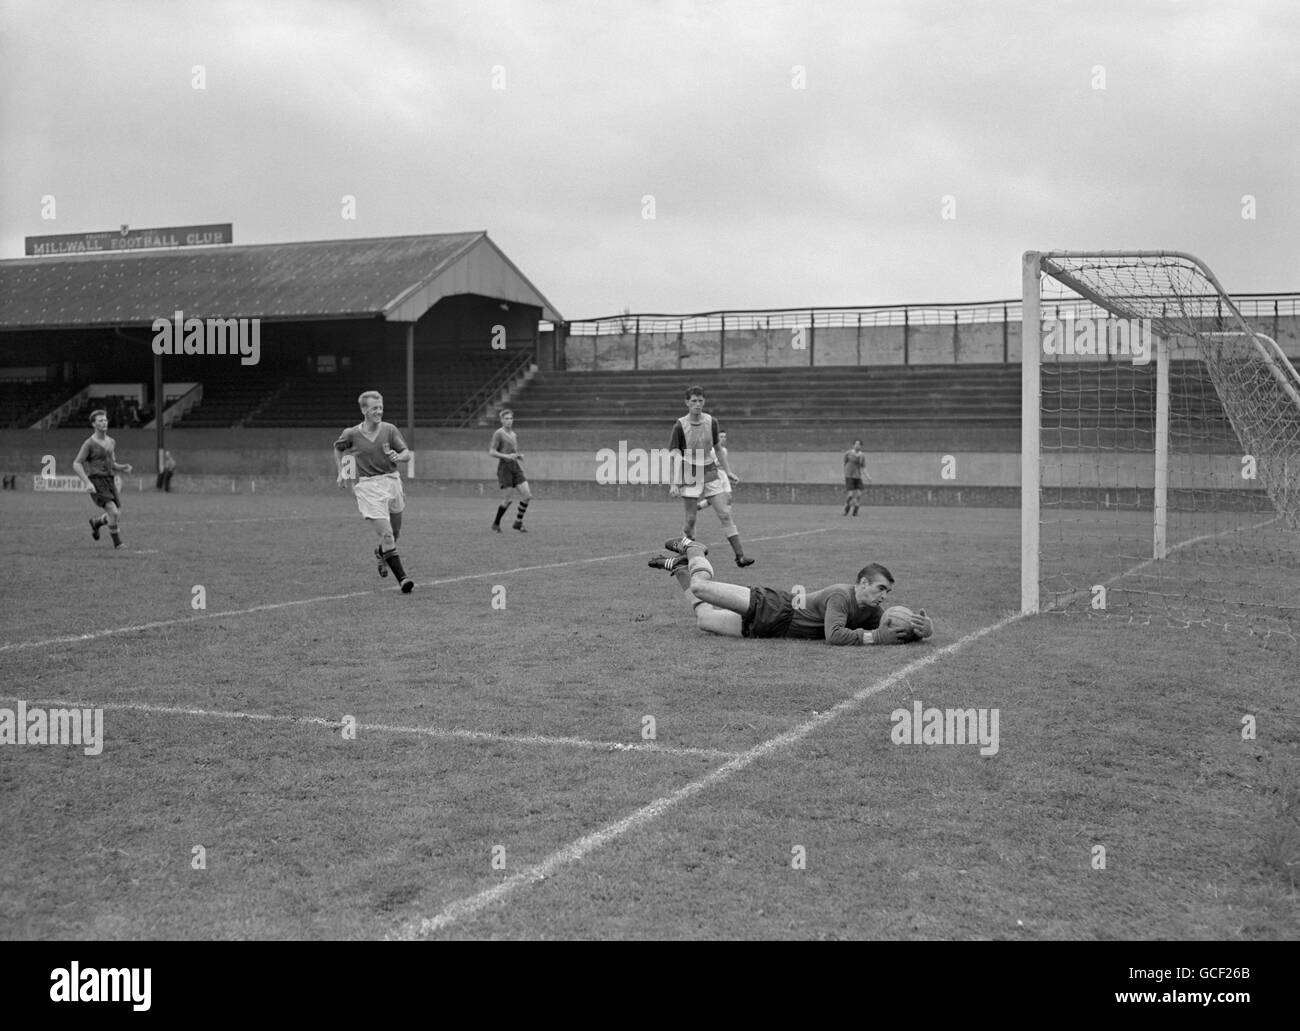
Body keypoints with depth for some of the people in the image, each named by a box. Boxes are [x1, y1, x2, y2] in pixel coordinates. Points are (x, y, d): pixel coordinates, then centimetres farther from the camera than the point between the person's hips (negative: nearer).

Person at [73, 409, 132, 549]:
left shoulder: (111, 442, 14)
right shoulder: (89, 443, -6)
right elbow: (76, 464, -8)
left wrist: (124, 468, 1)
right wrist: (87, 483, -20)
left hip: (110, 482, 7)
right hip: (96, 484, -7)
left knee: (117, 518, 4)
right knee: (113, 512, -21)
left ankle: (96, 522, 35)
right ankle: (117, 543, -5)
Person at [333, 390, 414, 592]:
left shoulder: (390, 430, 0)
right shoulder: (351, 434, -3)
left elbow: (407, 453, -2)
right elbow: (338, 448, 17)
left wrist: (398, 456, -23)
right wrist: (341, 473, 13)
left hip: (392, 481, 3)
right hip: (368, 487, -3)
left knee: (396, 533, 15)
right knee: (386, 534, -15)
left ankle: (380, 554, 49)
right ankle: (402, 578, -15)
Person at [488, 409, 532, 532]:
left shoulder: (513, 435, 16)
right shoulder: (498, 433, -6)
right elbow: (492, 452, -10)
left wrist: (519, 456, 6)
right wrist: (507, 456, -21)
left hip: (515, 467, 7)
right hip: (504, 467, -7)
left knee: (527, 495, -5)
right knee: (509, 499, -8)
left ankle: (518, 522, 8)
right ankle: (496, 523, 12)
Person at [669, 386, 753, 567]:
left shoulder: (711, 422, 2)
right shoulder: (680, 426, -8)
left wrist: (726, 471, 16)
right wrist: (674, 483, -12)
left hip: (711, 472, 3)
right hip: (690, 476, -3)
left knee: (725, 514, -5)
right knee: (691, 518, -2)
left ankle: (740, 555, -6)